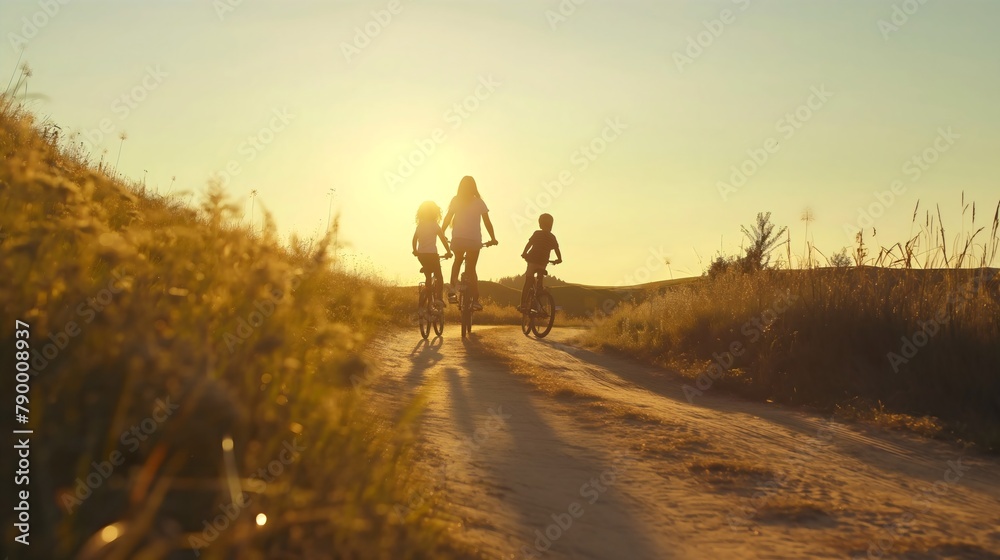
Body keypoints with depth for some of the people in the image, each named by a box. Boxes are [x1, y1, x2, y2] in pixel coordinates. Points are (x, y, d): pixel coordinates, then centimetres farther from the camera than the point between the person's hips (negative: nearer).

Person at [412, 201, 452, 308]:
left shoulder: (420, 225, 6)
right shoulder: (435, 225, -6)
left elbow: (414, 239, 12)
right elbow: (443, 239, -7)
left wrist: (415, 250, 26)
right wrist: (448, 251, 2)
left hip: (421, 254, 5)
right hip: (431, 253, -5)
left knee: (428, 277, 18)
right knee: (439, 276, 4)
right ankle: (438, 298, -13)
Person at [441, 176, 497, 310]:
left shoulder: (456, 200, 6)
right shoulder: (479, 202, 5)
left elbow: (447, 219, 1)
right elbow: (487, 222, 3)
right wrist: (493, 238, 10)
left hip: (458, 238, 0)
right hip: (474, 240, 0)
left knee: (458, 261, 25)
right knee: (471, 269, 8)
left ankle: (452, 287, 3)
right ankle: (475, 300, -1)